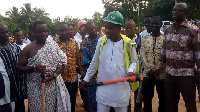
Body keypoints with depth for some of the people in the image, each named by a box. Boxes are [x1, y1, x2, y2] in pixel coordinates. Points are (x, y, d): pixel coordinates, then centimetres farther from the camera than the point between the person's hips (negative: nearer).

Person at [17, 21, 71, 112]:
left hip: (55, 85, 2)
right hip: (37, 88, -2)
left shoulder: (53, 44, 4)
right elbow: (20, 68, -1)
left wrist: (54, 74, -12)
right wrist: (34, 68, -18)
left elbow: (62, 62, 4)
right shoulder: (28, 49, -2)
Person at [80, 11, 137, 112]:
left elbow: (133, 61, 8)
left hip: (121, 88, -1)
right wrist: (86, 79, 14)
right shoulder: (101, 41, 0)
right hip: (103, 88, 2)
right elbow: (94, 62, 10)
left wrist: (130, 71, -13)